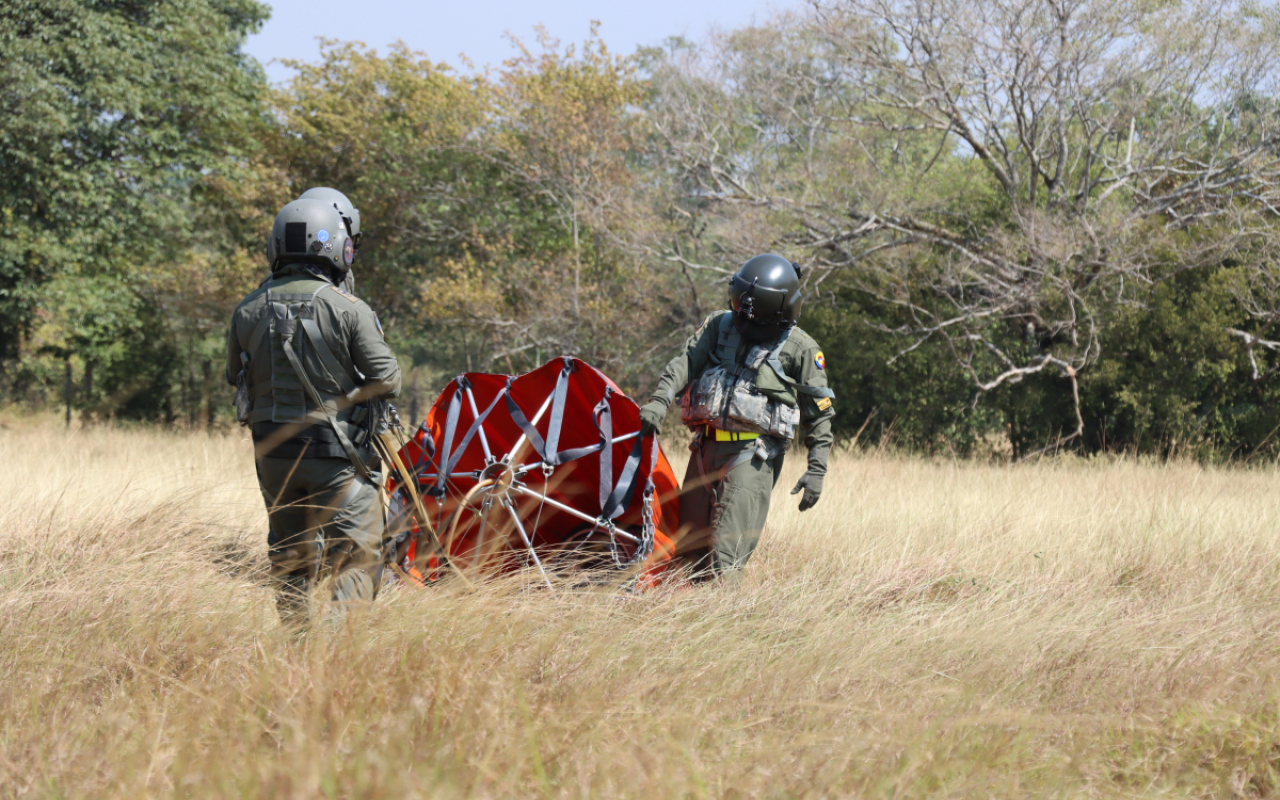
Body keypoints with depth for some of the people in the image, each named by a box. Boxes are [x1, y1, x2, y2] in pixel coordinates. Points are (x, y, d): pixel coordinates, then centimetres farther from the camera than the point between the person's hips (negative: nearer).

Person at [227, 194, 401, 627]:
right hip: (337, 453, -4)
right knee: (357, 556, 0)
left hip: (273, 452, 4)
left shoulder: (248, 311, 1)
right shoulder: (350, 310, -12)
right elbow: (387, 380, -10)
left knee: (289, 558, 18)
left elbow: (236, 379, 11)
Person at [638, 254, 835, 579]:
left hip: (753, 454, -5)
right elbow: (685, 363, -1)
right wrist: (660, 399, -20)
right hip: (707, 447, 5)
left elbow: (819, 414, 1)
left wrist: (817, 470, -5)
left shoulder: (799, 349, -1)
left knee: (728, 548, -16)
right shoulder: (720, 327, 9)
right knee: (690, 541, 8)